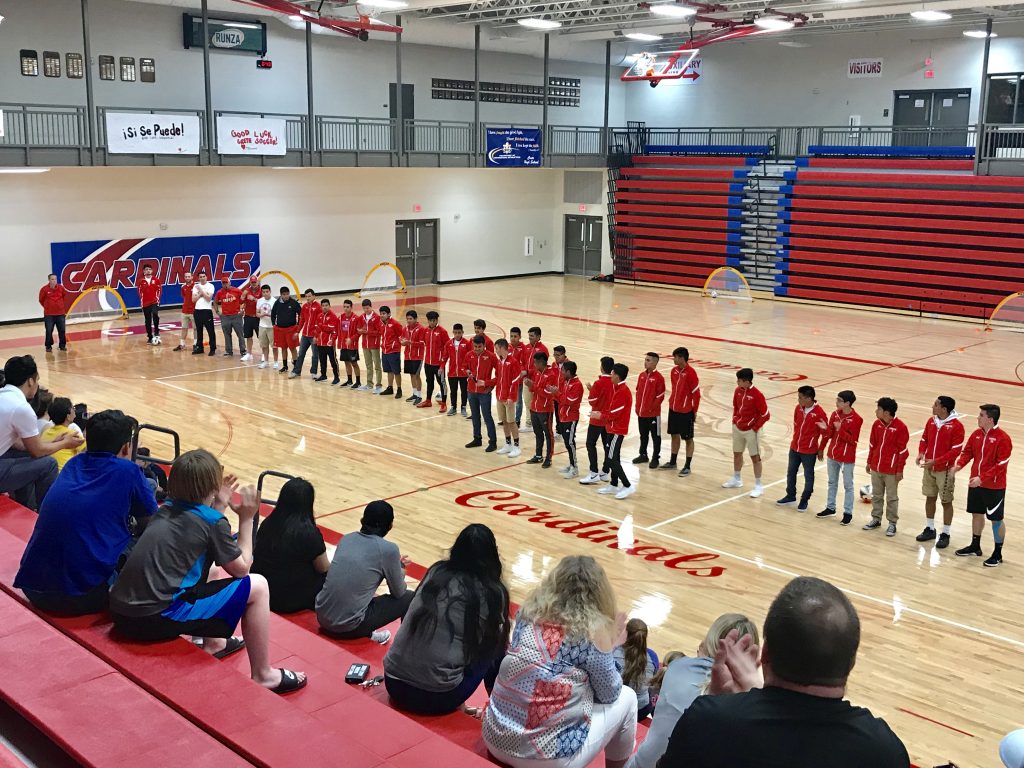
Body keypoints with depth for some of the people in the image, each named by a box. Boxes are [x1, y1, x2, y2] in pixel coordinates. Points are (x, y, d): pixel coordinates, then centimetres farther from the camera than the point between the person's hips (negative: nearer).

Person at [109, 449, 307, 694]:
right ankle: (263, 675, 10)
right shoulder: (213, 522, -8)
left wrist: (218, 506, 24)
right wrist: (247, 519, 11)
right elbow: (241, 568, 4)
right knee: (257, 586, 0)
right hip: (156, 620, -8)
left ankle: (213, 644, 37)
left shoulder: (167, 508, 11)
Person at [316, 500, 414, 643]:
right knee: (409, 598, 10)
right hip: (348, 625, -6)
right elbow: (398, 592, 5)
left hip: (322, 617, 6)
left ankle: (368, 634, 29)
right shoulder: (388, 549, -9)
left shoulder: (347, 538, 7)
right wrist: (400, 568, 24)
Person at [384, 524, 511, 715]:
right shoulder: (491, 592, -7)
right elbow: (496, 639, 6)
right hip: (438, 698, -4)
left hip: (394, 684, 4)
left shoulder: (436, 572, 4)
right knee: (494, 644, 15)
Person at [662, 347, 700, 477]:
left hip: (686, 411, -7)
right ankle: (672, 462, 30)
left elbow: (696, 393, -15)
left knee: (688, 438, 4)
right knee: (674, 435, 17)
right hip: (673, 409, 7)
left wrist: (694, 411, -11)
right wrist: (672, 402, 15)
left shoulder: (690, 373, -19)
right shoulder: (674, 370, 3)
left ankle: (687, 466, 11)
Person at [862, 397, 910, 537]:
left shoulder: (900, 427, -16)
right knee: (876, 495, 15)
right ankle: (876, 519, 28)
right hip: (876, 467, 5)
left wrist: (900, 470, -11)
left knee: (892, 498, 6)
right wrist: (869, 462, 13)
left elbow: (903, 450, -12)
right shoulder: (876, 424, 1)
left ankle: (892, 523, 17)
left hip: (891, 470, -5)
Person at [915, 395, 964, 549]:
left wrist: (936, 461, -23)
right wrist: (921, 453, -8)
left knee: (946, 501, 4)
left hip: (945, 470, -6)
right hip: (929, 467, 6)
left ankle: (945, 534, 14)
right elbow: (924, 439, 12)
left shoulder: (956, 426, -17)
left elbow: (956, 450, -19)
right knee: (930, 497, 15)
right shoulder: (931, 421, 2)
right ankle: (930, 529, 29)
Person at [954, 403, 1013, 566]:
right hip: (975, 483, 7)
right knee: (977, 514, 19)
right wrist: (959, 465, -12)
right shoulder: (976, 434, 2)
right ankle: (975, 546, 35)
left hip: (994, 487, -7)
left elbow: (1001, 465, -21)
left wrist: (982, 478, -26)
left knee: (996, 519, 5)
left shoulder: (1003, 439, -19)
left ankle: (998, 554, 18)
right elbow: (967, 451, 8)